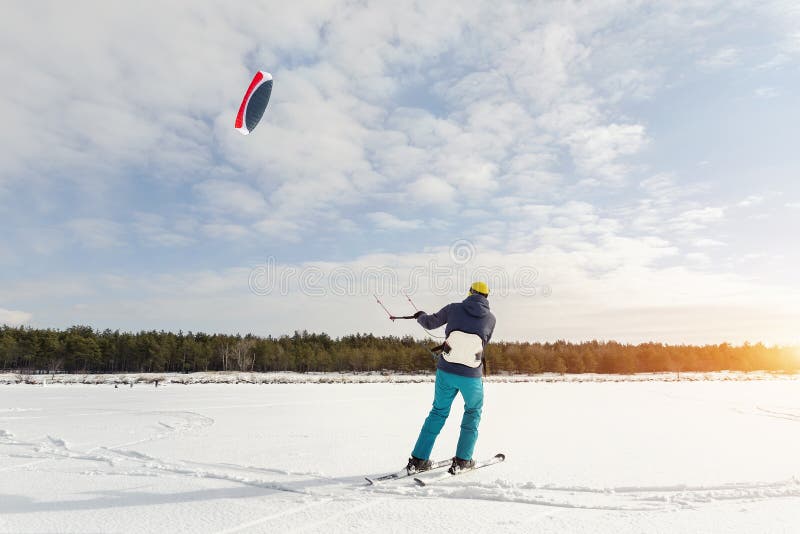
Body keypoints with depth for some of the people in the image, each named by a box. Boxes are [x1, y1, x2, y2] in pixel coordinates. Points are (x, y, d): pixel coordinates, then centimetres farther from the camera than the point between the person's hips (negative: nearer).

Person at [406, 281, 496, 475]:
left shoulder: (454, 308, -3)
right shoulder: (490, 318, -1)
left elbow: (430, 323, 8)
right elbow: (482, 344, 11)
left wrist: (420, 316, 32)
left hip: (446, 371, 2)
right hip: (471, 377, -1)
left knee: (438, 412, 20)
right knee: (473, 413, 25)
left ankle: (418, 459, 20)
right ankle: (462, 460, 22)